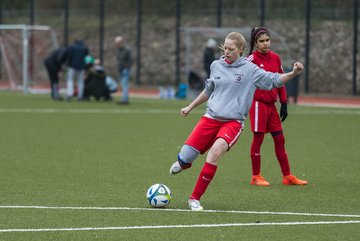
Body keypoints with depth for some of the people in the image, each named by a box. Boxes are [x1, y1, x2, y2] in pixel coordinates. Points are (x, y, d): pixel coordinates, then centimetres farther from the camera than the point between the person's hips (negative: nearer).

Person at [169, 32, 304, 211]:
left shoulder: (250, 70, -1)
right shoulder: (216, 65, 9)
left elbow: (274, 80, -3)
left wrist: (293, 74, -20)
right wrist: (190, 107, 30)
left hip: (233, 121, -3)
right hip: (211, 117, 3)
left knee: (216, 151, -32)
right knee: (184, 158, -7)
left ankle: (195, 199, -21)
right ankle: (184, 162, 37)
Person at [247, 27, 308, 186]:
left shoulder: (275, 58, 9)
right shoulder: (252, 58, -8)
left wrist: (284, 104, 13)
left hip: (271, 104, 6)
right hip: (258, 103, -6)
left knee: (280, 140, 8)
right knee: (258, 138, -1)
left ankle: (287, 176, 14)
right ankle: (256, 177, 9)